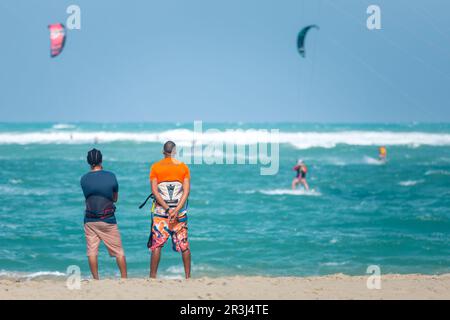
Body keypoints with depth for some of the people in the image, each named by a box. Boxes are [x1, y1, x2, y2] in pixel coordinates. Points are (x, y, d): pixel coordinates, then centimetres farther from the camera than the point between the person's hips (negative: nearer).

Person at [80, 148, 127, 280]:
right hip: (108, 219, -2)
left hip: (90, 220, 2)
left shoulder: (84, 179, 0)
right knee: (119, 251, 6)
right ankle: (124, 278, 6)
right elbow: (115, 198, 5)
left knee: (92, 251, 6)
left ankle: (96, 279, 4)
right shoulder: (110, 176, -7)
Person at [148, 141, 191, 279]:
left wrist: (167, 209, -11)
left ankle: (152, 276, -3)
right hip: (180, 210, 1)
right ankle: (188, 276, 10)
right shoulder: (183, 167, 3)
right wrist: (176, 210, -12)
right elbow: (186, 191, -6)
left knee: (156, 244, 1)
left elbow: (154, 191, -8)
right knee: (184, 245, 7)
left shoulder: (155, 167, 0)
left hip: (160, 210, -1)